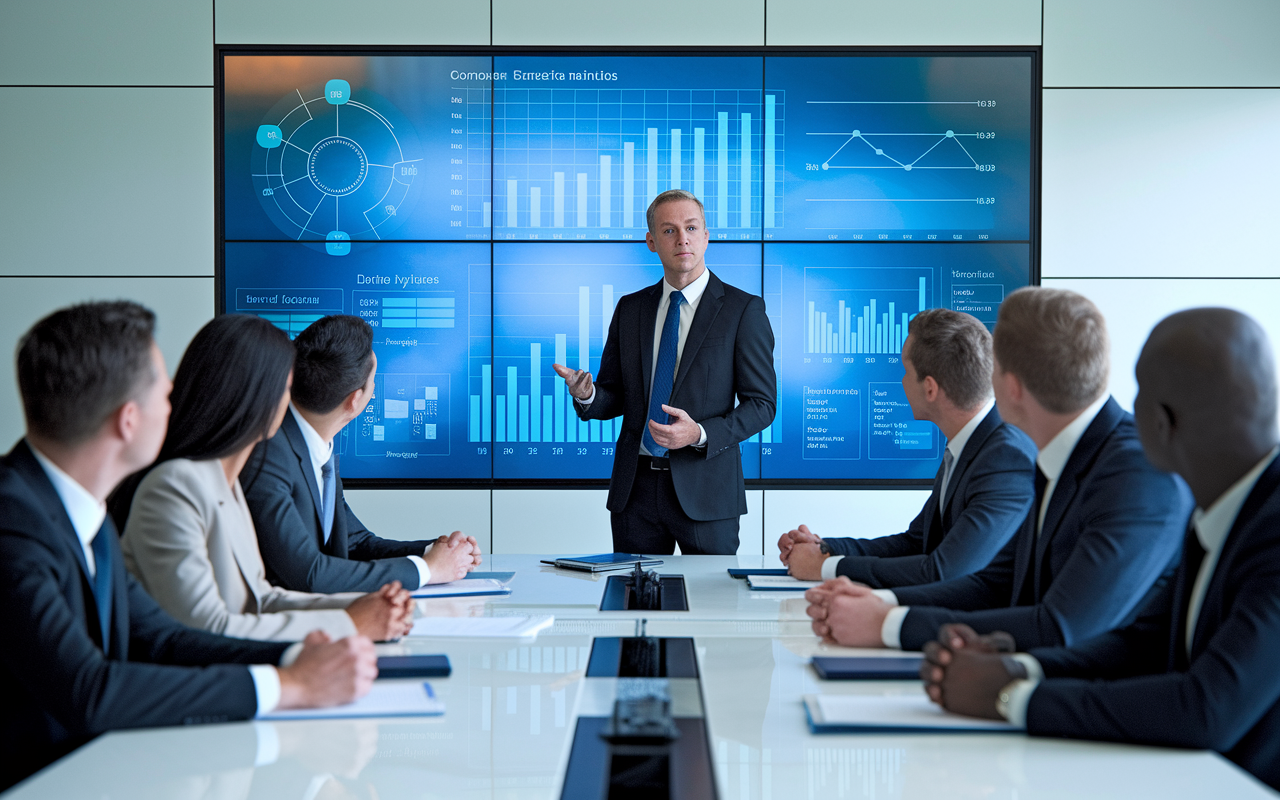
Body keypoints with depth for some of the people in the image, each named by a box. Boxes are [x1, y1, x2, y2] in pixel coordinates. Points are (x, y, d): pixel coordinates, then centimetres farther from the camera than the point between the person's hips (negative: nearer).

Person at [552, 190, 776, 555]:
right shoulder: (629, 309, 11)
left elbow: (761, 404, -4)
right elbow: (615, 398, 14)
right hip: (635, 488, 3)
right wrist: (587, 395, -10)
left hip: (704, 489, -3)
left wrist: (700, 434, -19)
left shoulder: (743, 309, -2)